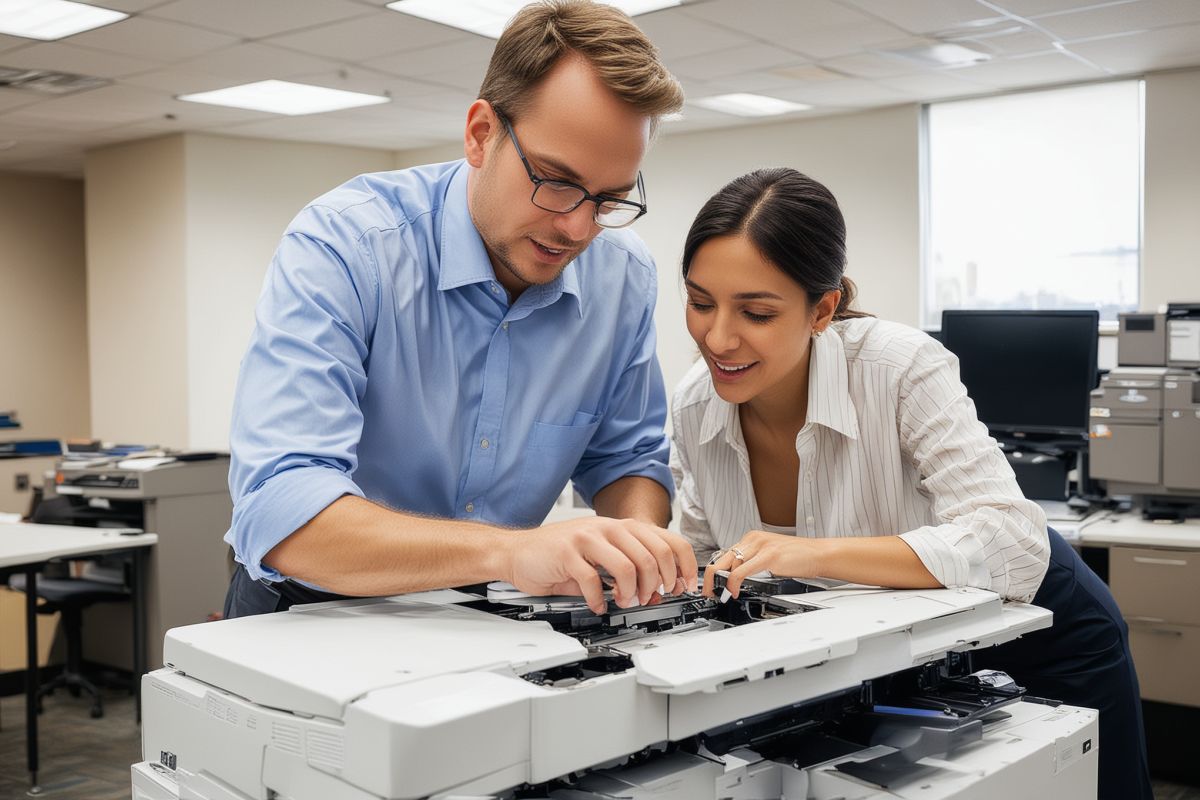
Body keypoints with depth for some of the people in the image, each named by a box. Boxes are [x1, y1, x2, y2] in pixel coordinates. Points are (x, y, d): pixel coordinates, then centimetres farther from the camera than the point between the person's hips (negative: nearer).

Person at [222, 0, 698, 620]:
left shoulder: (624, 277, -5)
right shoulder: (341, 245, -21)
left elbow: (624, 458, 7)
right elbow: (277, 510, -32)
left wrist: (637, 543, -16)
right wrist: (509, 551, -45)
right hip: (314, 617, -2)